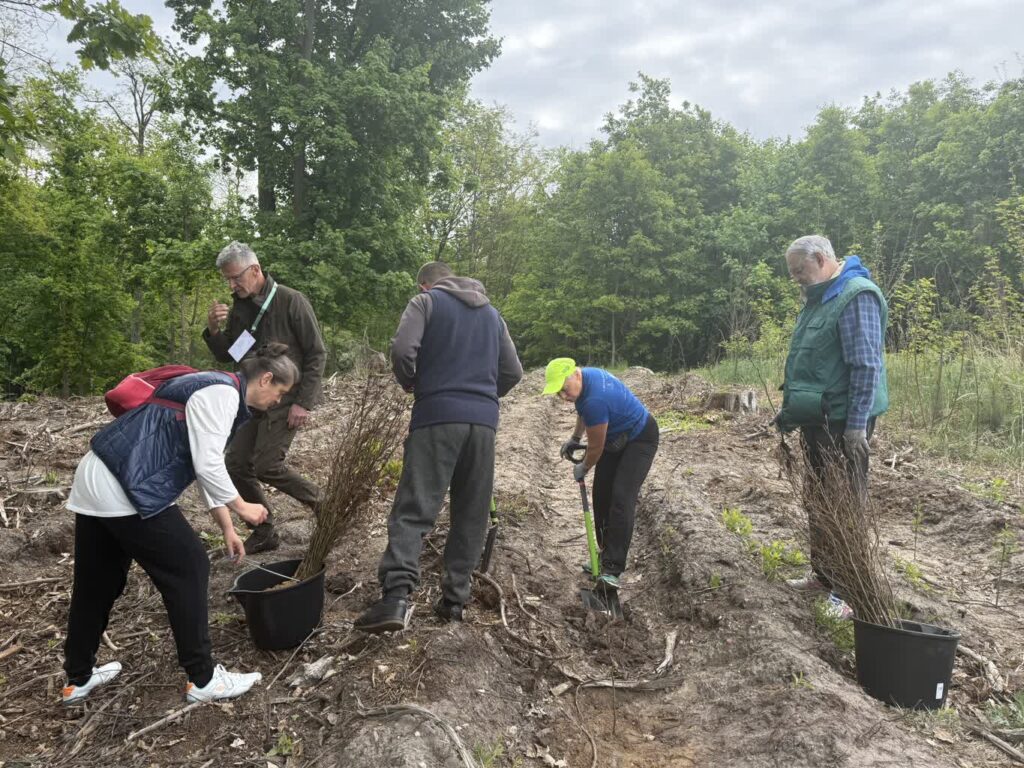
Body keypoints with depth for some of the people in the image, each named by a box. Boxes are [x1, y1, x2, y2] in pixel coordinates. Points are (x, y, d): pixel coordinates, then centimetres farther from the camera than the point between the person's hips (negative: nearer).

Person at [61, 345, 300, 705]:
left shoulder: (214, 390, 19)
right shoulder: (223, 393, -12)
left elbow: (206, 465, 24)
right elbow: (208, 466, -17)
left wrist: (227, 528, 26)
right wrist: (241, 507, -1)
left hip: (95, 481, 10)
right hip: (127, 490, -10)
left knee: (95, 582, 21)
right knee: (188, 570, 1)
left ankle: (78, 678, 38)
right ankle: (202, 679, 10)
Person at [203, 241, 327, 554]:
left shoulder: (291, 302, -12)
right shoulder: (239, 308, 7)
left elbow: (316, 354, -12)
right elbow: (227, 356, 14)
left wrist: (303, 402, -17)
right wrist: (213, 330, -7)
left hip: (287, 400, -7)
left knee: (266, 464, -14)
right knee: (237, 464, 5)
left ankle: (322, 503, 6)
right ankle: (264, 532, 19)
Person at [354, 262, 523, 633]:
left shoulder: (426, 301, 7)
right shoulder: (491, 313, 22)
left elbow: (402, 351, -9)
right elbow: (513, 372, 17)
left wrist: (410, 384, 10)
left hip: (438, 415, -4)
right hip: (484, 421, 5)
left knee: (413, 509, -7)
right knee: (471, 515, 10)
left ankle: (396, 596, -19)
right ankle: (454, 599, 12)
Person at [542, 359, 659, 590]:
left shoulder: (595, 399, -37)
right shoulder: (584, 377, -8)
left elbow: (596, 447, -22)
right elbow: (583, 411, 16)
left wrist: (583, 469, -4)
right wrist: (574, 438, 13)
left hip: (640, 439, -10)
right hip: (615, 438, 10)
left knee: (621, 499, -20)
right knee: (601, 495, 7)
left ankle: (612, 569, -21)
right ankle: (606, 556, 19)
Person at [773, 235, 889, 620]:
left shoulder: (856, 296, -15)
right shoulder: (818, 299, 15)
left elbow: (866, 365, -21)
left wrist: (857, 425, -22)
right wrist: (790, 409, 19)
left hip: (843, 422, -10)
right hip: (816, 419, 10)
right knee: (817, 501, 16)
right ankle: (823, 575, 30)